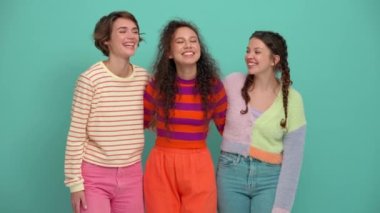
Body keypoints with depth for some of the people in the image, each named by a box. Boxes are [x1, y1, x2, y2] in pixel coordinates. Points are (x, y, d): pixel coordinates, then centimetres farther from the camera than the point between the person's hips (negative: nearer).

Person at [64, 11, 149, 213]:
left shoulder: (145, 78, 1)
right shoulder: (90, 79, -12)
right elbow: (75, 136, -9)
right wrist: (75, 182, -9)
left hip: (132, 176, 4)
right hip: (94, 176, -4)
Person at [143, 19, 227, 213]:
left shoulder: (213, 85, -2)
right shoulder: (158, 84, -3)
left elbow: (226, 127, 10)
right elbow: (140, 122, 13)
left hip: (199, 167, 0)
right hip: (161, 166, 0)